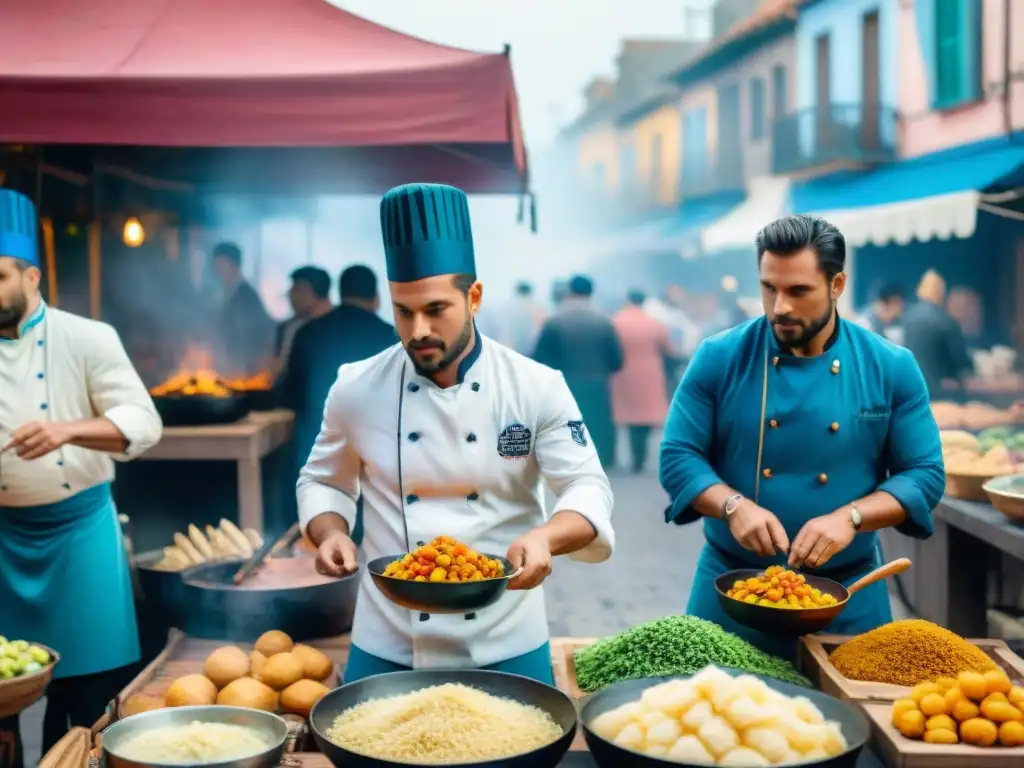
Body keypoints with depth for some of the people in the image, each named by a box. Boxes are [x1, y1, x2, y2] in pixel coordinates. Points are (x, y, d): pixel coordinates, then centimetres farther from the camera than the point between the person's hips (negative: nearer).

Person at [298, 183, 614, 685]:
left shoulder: (537, 388, -8)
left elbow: (588, 490, -11)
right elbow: (323, 482, 10)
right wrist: (331, 534, -11)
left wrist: (544, 537, -31)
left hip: (506, 644, -1)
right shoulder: (357, 390, -4)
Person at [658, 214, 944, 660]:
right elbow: (678, 456, -6)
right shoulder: (719, 358, -6)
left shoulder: (892, 368, -5)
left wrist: (849, 517, -20)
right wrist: (734, 505, -23)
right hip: (732, 584, 0)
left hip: (847, 592, 1)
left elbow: (925, 474, -4)